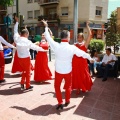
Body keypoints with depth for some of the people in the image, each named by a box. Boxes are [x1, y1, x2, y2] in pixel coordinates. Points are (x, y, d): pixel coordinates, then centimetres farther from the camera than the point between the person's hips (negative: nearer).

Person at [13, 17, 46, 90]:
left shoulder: (17, 39, -7)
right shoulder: (27, 41, -18)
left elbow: (15, 31, 10)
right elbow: (35, 47, -9)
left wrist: (17, 22, 19)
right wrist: (43, 49, 6)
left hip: (20, 58, 5)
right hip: (26, 58, -5)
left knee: (24, 70, 23)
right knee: (28, 71, 9)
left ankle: (22, 84, 23)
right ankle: (28, 86, 19)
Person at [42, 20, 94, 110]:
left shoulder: (56, 46, -17)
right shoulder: (72, 48, -16)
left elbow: (48, 38, -2)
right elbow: (82, 53, -1)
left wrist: (46, 27, 12)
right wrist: (90, 58, 17)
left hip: (58, 70, 0)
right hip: (68, 71, 1)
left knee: (57, 86, 19)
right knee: (68, 86, 24)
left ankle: (60, 103, 19)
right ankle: (67, 101, 37)